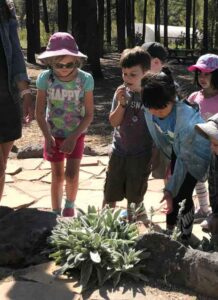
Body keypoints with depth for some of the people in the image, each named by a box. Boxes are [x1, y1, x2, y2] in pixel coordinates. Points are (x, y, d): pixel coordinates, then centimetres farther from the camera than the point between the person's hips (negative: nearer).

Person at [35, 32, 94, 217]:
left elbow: (89, 114, -12)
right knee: (57, 176, 7)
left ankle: (70, 205, 23)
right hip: (54, 134, 1)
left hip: (76, 134, -1)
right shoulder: (45, 79, -17)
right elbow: (40, 113, -9)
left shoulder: (85, 79, -19)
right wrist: (48, 137, -19)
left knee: (71, 175, -7)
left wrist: (74, 137, -20)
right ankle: (56, 213, 24)